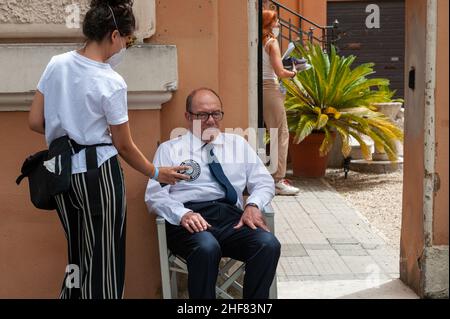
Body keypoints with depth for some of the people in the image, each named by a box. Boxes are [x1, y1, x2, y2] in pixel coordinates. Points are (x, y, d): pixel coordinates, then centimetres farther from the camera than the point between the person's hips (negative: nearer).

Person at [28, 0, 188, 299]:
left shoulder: (56, 64, 0)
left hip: (62, 171, 6)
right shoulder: (112, 82, -15)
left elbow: (36, 122, 4)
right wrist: (156, 173, 7)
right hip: (98, 172, -6)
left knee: (78, 254, 19)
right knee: (105, 258, 6)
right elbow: (124, 145, -7)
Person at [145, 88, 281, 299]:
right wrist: (182, 214, -17)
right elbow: (155, 194, 3)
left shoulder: (237, 143, 23)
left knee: (268, 244, -29)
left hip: (232, 216, 3)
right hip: (190, 218, -3)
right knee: (207, 248, -38)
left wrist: (253, 205, -4)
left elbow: (264, 182, 18)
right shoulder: (169, 150, 14)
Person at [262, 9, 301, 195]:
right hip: (269, 88, -7)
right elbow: (280, 72, -13)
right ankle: (279, 181, -6)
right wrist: (292, 73, 6)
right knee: (282, 133, -2)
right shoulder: (271, 42, -7)